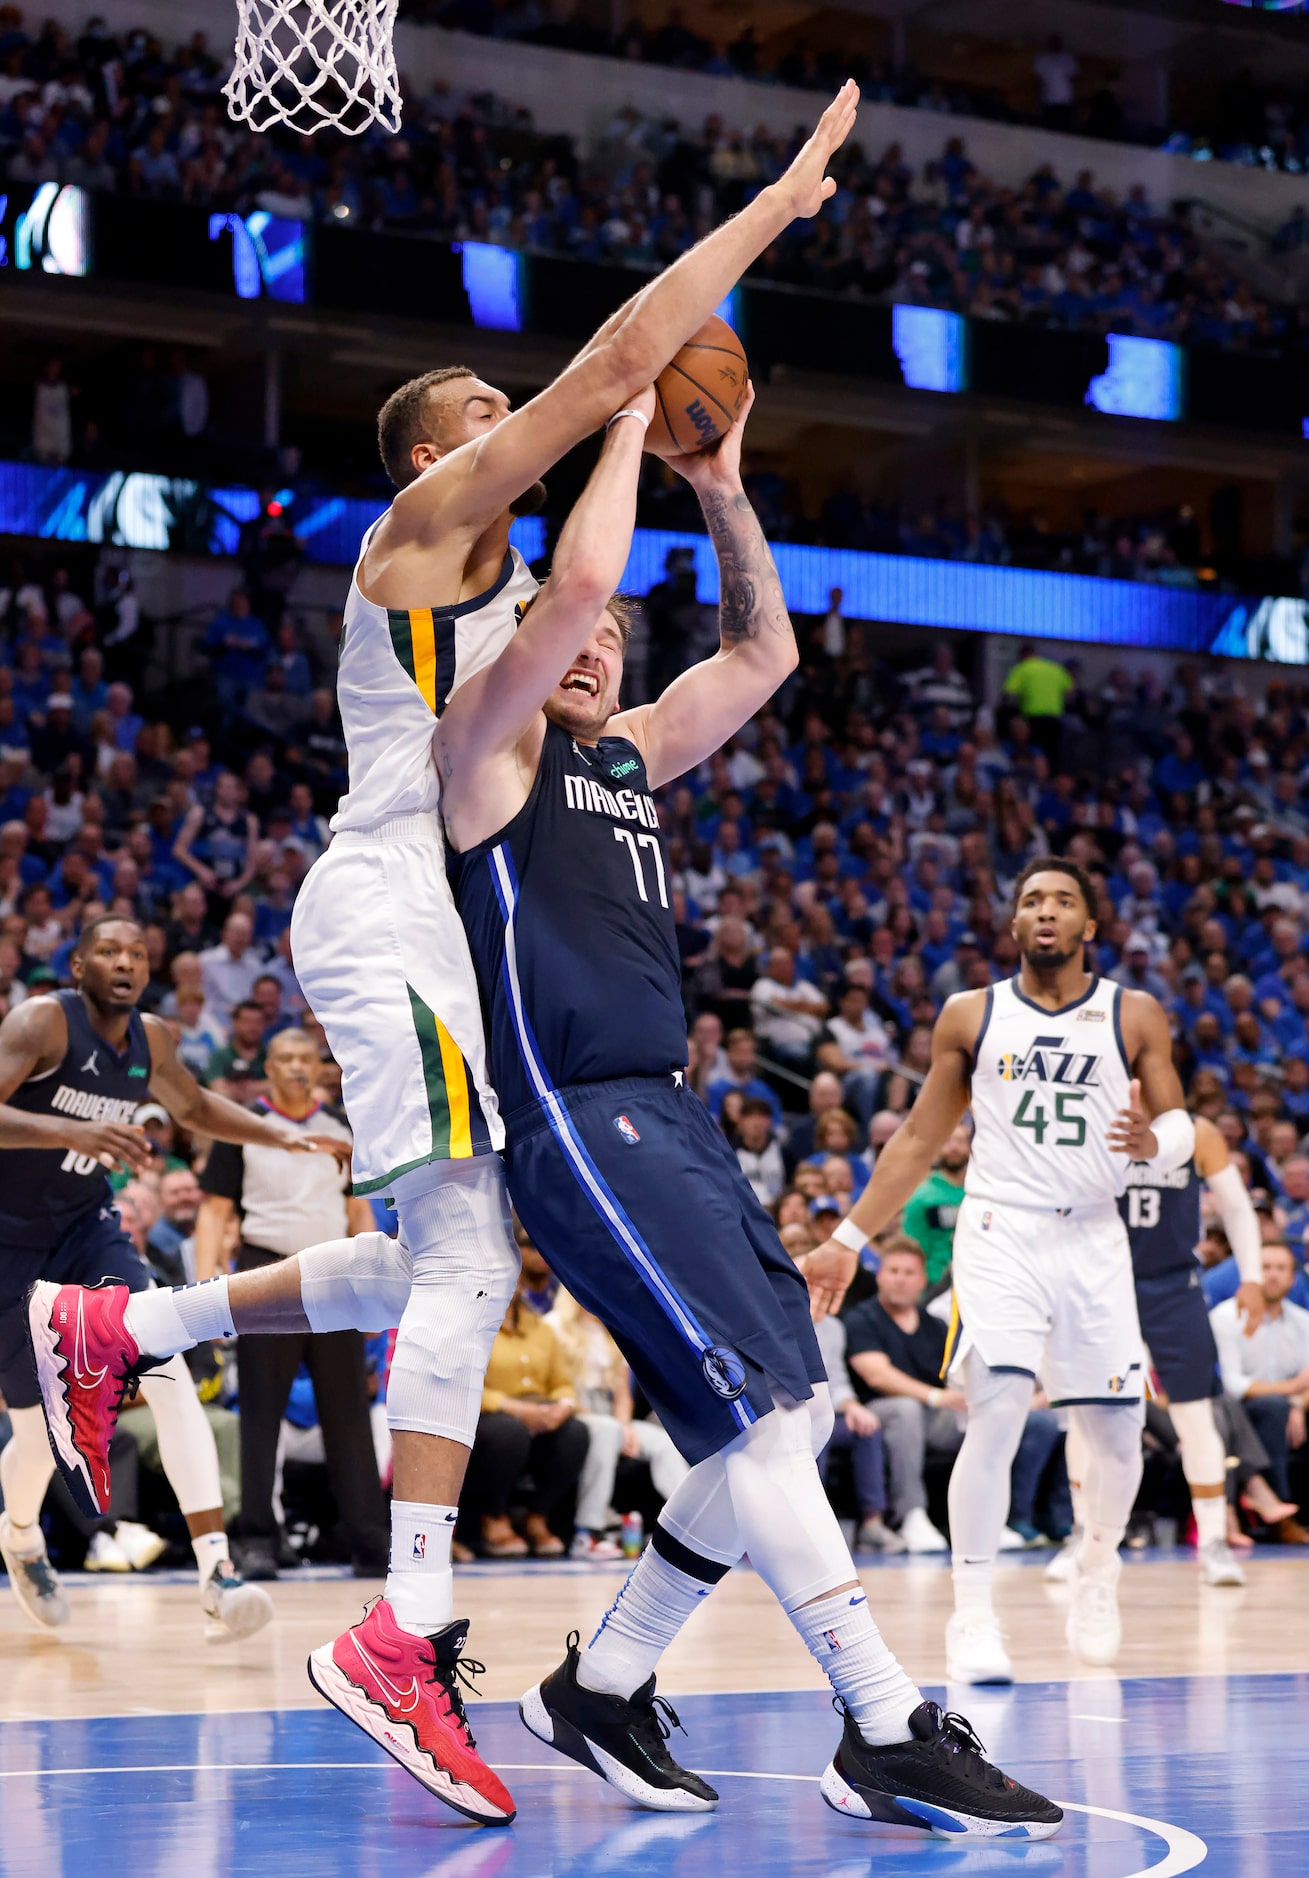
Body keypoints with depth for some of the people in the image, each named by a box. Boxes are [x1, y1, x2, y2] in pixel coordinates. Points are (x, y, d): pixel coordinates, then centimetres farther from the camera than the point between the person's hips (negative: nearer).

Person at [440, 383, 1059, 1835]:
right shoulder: (491, 746, -2)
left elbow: (763, 651, 20)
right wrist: (629, 427, -5)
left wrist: (720, 489, 10)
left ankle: (602, 1686, 16)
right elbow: (577, 580, -17)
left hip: (670, 1115, 9)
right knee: (763, 1413, -15)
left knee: (794, 1414, 6)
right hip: (576, 1122, -9)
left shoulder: (632, 753, 20)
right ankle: (889, 1734, -12)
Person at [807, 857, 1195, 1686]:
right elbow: (920, 1139, 12)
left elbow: (1181, 1126, 3)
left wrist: (1156, 1141, -22)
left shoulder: (1134, 1017, 5)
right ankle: (973, 1615, -15)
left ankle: (1099, 1566, 35)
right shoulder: (971, 1016, 7)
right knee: (997, 1410, -19)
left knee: (1117, 1433, 4)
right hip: (1000, 1229, -1)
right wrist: (849, 1241, 9)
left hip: (1094, 1237, 1)